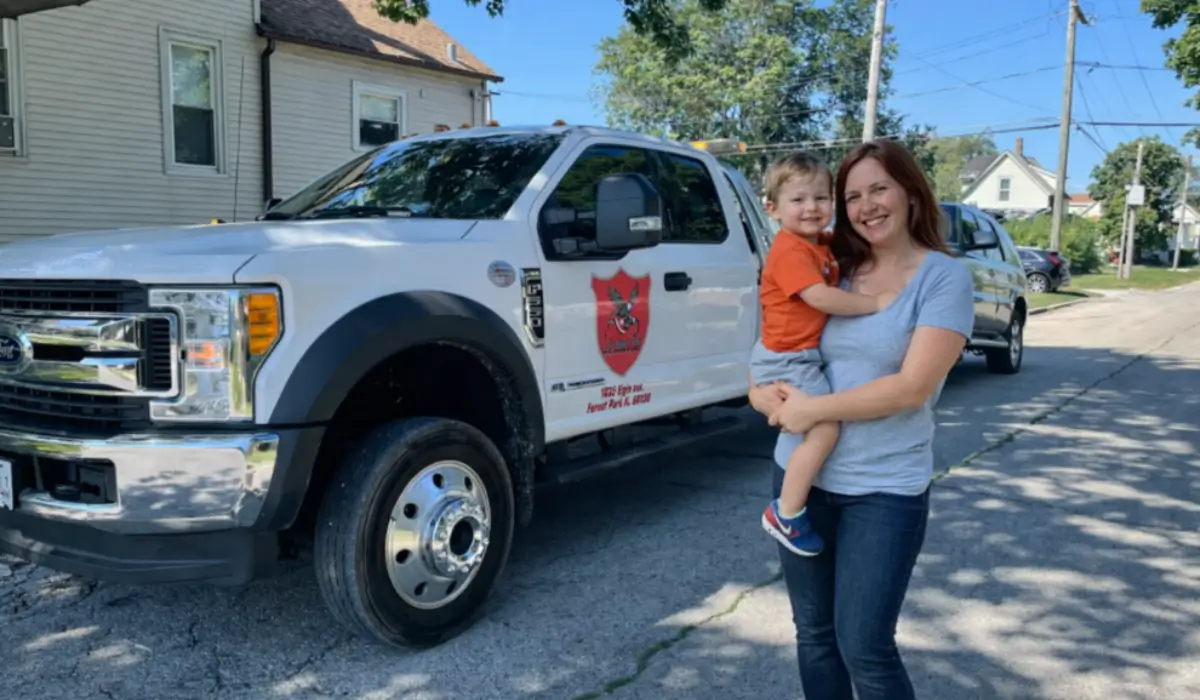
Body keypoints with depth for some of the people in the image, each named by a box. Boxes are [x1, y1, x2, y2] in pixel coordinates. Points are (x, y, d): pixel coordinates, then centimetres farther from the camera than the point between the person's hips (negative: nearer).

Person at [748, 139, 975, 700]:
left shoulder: (944, 277, -8)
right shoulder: (834, 274, 6)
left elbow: (913, 387, -18)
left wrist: (813, 409, -15)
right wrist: (768, 393, -9)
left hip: (884, 489, -5)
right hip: (801, 474, 5)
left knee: (863, 646, 0)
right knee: (813, 634, 15)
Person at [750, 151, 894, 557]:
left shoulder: (821, 246, 11)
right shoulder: (790, 250, -19)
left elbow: (832, 287, 25)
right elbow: (821, 297, -28)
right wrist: (877, 303, -21)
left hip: (803, 355, 10)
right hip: (788, 359, -10)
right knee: (824, 430, -21)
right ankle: (786, 514, -10)